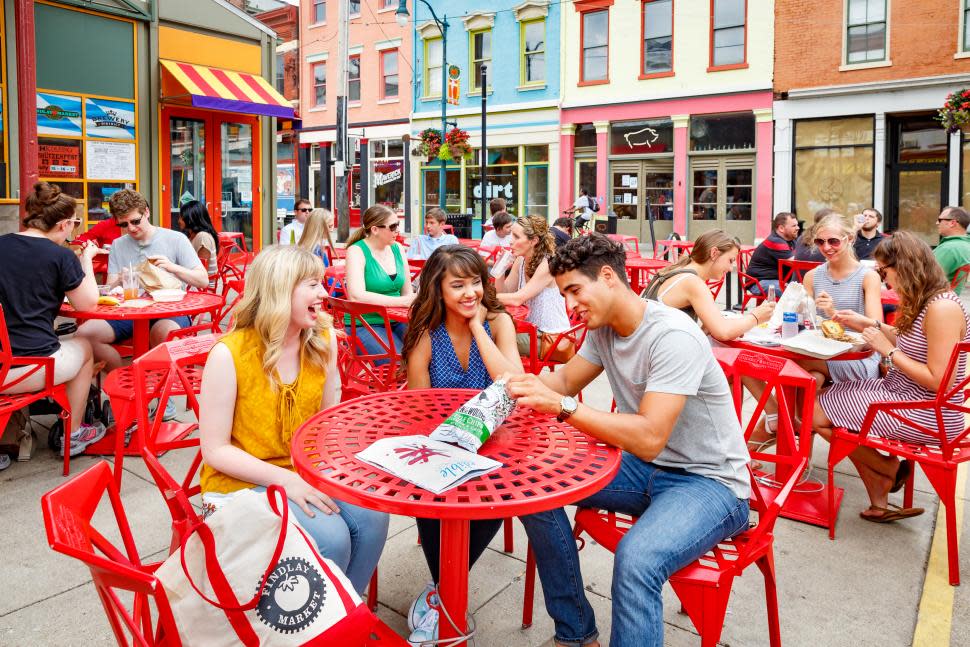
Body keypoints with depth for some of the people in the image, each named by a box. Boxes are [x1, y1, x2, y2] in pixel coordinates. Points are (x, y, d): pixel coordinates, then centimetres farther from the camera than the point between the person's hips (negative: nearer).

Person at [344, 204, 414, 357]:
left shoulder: (397, 248, 8)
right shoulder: (357, 251, -8)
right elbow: (356, 296, -22)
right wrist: (402, 301, -24)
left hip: (396, 321, 5)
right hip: (365, 325, -5)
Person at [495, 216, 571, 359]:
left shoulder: (548, 264, -21)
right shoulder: (520, 261, 2)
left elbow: (517, 299, -26)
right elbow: (504, 293, 3)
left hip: (553, 338, -7)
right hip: (533, 331, 7)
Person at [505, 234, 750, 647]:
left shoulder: (672, 336, -25)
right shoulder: (603, 329, 1)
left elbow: (649, 438, -32)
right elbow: (566, 380, 10)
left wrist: (562, 405, -36)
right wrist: (530, 385, -13)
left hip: (710, 483, -8)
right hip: (647, 467, 8)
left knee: (636, 559, -36)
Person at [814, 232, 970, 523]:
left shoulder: (943, 308, -23)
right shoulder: (924, 302, 6)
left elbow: (938, 381, -25)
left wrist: (888, 350, -18)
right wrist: (868, 324, 10)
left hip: (927, 417, -10)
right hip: (904, 396, 10)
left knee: (818, 414, -11)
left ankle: (889, 468, 14)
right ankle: (880, 504, 12)